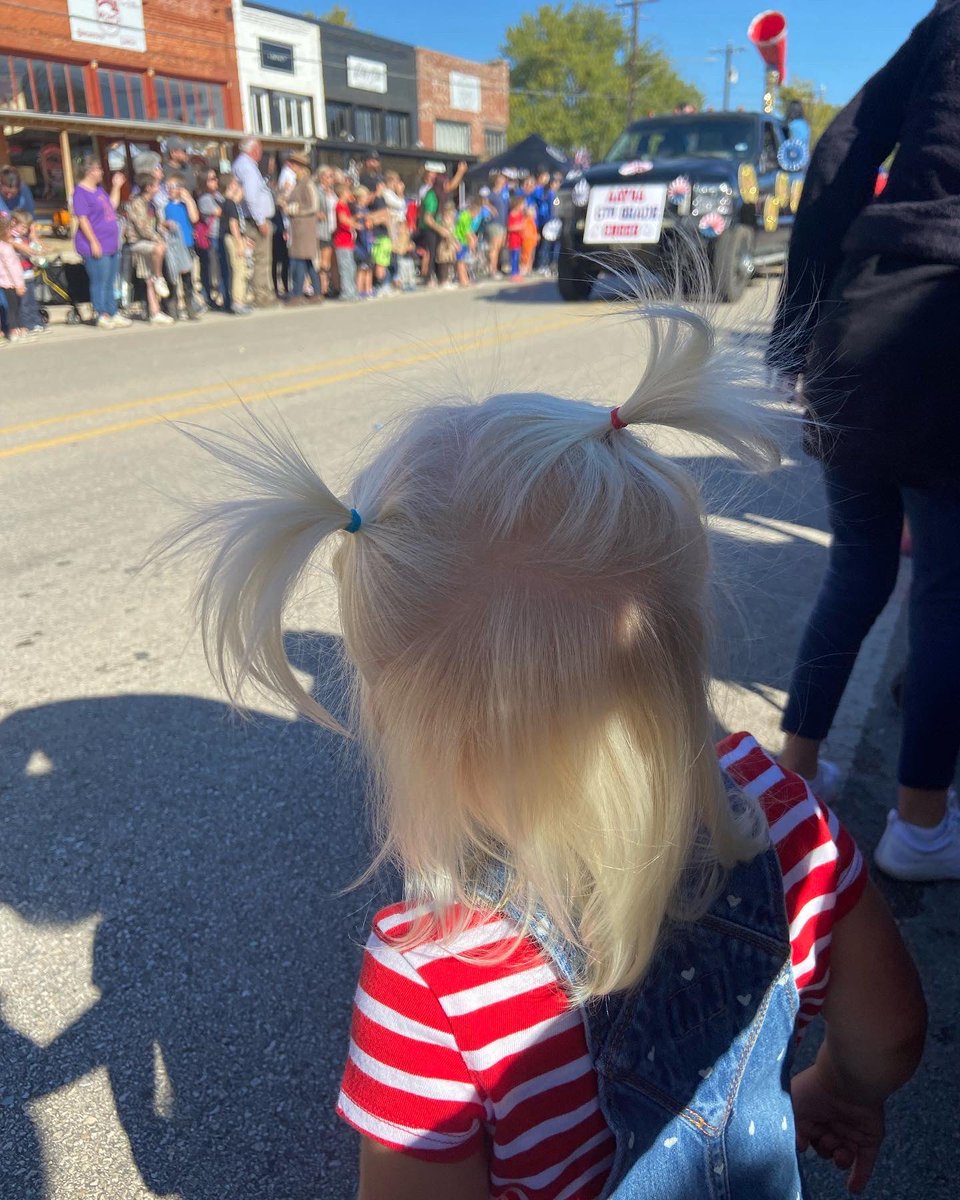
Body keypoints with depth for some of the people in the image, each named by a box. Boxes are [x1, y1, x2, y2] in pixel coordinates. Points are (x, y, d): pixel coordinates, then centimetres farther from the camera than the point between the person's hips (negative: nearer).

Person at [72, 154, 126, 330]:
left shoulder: (99, 190, 16)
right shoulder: (80, 192, -11)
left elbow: (112, 206, 26)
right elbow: (82, 219, -17)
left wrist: (116, 187, 20)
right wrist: (93, 242, -22)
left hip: (111, 245, 9)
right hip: (96, 247, -9)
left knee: (110, 283, 13)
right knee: (99, 283, -4)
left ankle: (112, 314, 21)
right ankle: (101, 317, 2)